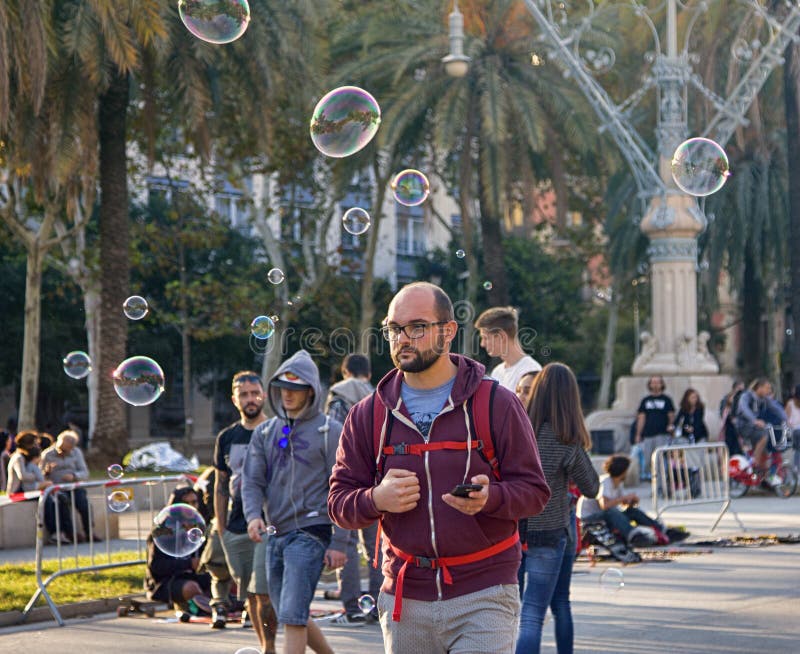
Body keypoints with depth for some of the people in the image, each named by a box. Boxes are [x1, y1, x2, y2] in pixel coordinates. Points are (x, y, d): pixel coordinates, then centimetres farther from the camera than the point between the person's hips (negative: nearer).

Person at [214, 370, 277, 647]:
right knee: (249, 595, 8)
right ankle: (265, 647, 17)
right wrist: (221, 529, 10)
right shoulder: (227, 438, 12)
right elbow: (221, 486, 16)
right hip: (236, 529, 5)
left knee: (264, 592, -13)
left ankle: (269, 647, -4)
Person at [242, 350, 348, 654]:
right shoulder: (265, 432, 14)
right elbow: (252, 481, 8)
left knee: (292, 616, -14)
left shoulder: (329, 432, -3)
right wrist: (253, 516, -13)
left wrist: (339, 543, -10)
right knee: (294, 617, 14)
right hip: (276, 535, 7)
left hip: (310, 533, -7)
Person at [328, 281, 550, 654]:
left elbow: (534, 490, -1)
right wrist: (375, 499, -14)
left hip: (483, 597, -3)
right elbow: (339, 501, 8)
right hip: (405, 600, 3)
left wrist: (490, 497, -23)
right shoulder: (368, 414, 8)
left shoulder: (497, 404, 0)